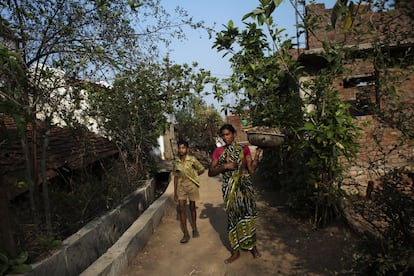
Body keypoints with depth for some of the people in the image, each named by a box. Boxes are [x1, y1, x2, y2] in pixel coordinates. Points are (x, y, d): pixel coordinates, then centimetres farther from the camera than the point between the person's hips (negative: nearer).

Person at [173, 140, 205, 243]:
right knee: (181, 208, -5)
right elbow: (175, 177, 8)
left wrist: (192, 176, -1)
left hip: (191, 185, -2)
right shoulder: (176, 162, 2)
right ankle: (186, 234, 2)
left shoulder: (192, 159, -8)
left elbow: (202, 169, 3)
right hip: (181, 186, 2)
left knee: (192, 207, 10)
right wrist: (175, 192, 8)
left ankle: (194, 228, 30)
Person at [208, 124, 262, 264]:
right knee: (233, 217, 6)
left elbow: (251, 169, -3)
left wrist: (257, 155, -16)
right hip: (229, 188, 1)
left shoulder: (244, 148, 2)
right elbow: (211, 172, -2)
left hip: (245, 185, 0)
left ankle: (252, 246, 22)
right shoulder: (219, 151, 3)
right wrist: (224, 166, -16)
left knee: (248, 215, 0)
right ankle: (236, 251, 20)